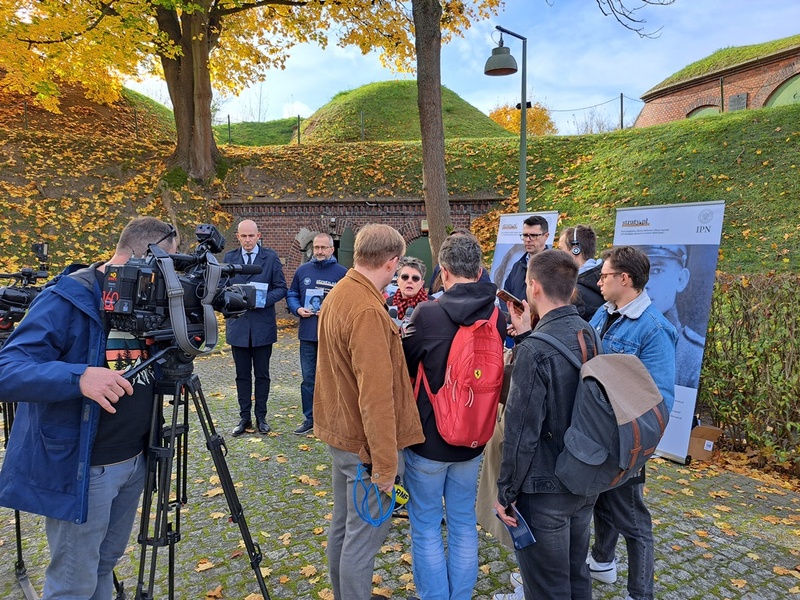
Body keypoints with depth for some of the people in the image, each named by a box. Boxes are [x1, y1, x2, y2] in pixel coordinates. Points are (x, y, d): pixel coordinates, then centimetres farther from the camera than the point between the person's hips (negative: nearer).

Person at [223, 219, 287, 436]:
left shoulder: (271, 257, 0)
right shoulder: (229, 258, 7)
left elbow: (281, 288, 0)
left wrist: (262, 300, -16)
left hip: (263, 325, -2)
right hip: (238, 325, 2)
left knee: (262, 375, 7)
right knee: (242, 375, 9)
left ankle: (261, 417, 18)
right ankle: (244, 417, 19)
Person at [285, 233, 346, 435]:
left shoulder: (342, 273, -3)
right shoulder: (302, 270, 8)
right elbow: (291, 295, 15)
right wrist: (298, 309, -5)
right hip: (308, 334, 3)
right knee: (308, 378, 10)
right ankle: (309, 418, 21)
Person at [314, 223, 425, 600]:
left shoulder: (337, 295, 4)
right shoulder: (368, 311, -26)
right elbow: (376, 395, -27)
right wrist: (385, 465, -22)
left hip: (340, 432, 10)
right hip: (365, 442, -10)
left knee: (343, 525, 22)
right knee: (364, 535, 5)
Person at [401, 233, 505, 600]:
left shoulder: (427, 313, -19)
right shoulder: (497, 318, -4)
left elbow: (403, 367, -6)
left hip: (427, 438, -4)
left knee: (426, 527, 12)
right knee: (464, 524, 18)